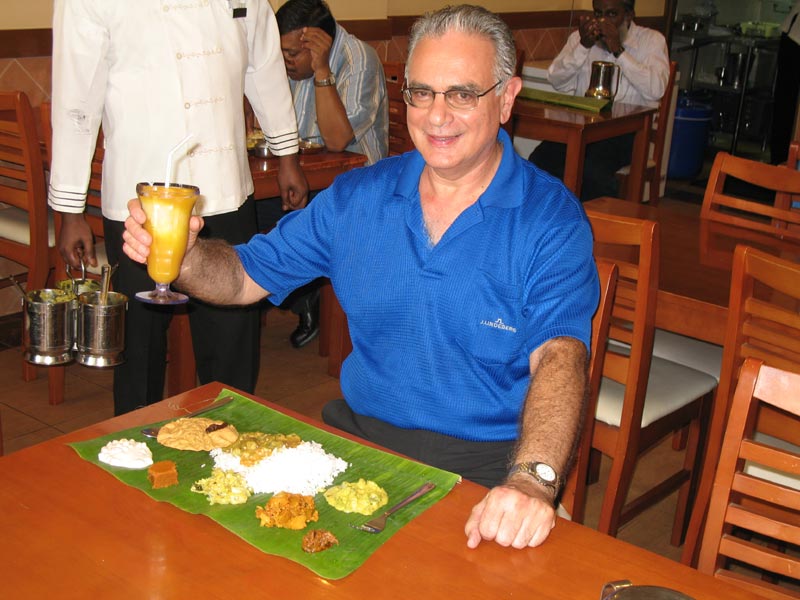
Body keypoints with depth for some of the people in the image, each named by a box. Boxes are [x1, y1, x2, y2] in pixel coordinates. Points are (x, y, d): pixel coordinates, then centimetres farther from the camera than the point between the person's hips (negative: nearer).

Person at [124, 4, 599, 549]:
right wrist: (183, 253, -12)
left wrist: (533, 478, -39)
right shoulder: (358, 196, 6)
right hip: (357, 433, 4)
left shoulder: (552, 219, -8)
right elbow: (247, 275, 11)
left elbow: (559, 354, -21)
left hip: (486, 464, -4)